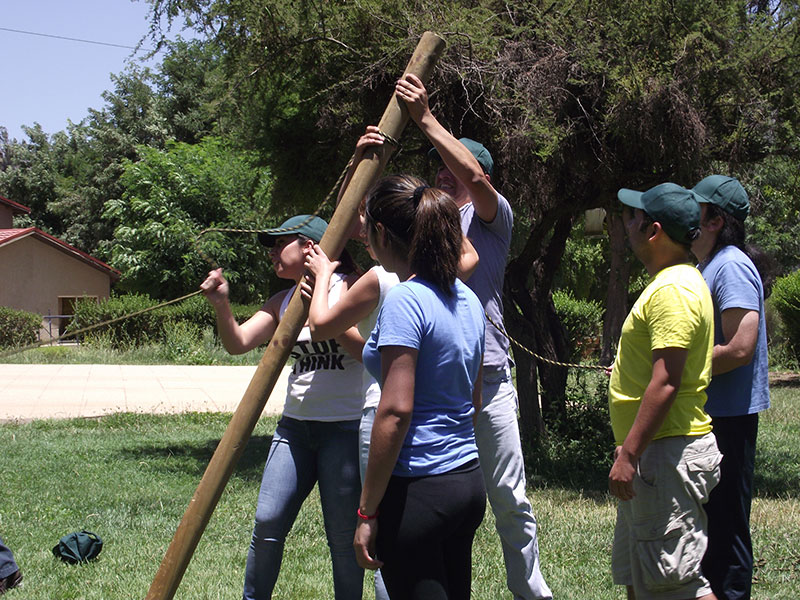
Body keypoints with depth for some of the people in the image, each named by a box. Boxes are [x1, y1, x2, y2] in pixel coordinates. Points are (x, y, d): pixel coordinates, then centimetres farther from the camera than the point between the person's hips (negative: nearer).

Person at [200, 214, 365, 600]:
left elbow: (367, 350, -17)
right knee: (268, 522, 0)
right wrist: (222, 305, -11)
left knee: (343, 536, -1)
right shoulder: (282, 303, 14)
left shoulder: (349, 288, -5)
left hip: (346, 427, -6)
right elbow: (238, 343, 6)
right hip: (295, 425, 6)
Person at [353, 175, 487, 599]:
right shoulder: (468, 300, 11)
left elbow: (396, 411, -19)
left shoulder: (404, 300, -15)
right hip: (469, 482, 9)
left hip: (418, 488, -9)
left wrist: (367, 510, -14)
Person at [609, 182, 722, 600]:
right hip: (655, 453, 11)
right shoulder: (673, 281, 17)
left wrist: (628, 455, -24)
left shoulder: (674, 290, -18)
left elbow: (666, 382, -24)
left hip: (668, 454, -11)